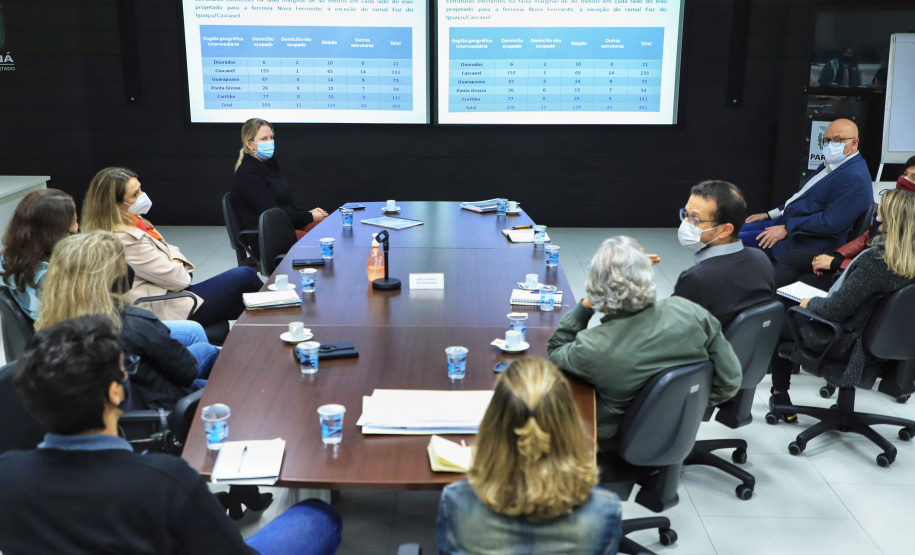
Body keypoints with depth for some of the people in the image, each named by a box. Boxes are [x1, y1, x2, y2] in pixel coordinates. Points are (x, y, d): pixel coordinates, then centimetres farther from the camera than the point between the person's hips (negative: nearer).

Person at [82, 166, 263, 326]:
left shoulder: (135, 222, 6)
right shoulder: (125, 239, -25)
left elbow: (168, 249, 18)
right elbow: (177, 279, -22)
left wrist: (176, 261, -4)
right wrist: (178, 268, 0)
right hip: (166, 310, -10)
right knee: (245, 276, -5)